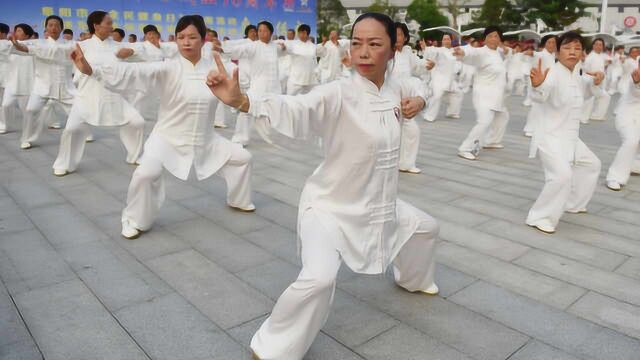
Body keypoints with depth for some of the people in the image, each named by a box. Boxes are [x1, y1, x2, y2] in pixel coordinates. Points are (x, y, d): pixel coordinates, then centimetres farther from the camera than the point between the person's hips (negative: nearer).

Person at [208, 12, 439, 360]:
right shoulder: (338, 94, -24)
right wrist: (240, 99, -60)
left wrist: (418, 103, -4)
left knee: (424, 227, 26)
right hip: (330, 206, -7)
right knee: (319, 279, -27)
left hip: (379, 204, 7)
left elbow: (414, 96, 22)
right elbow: (293, 109, -41)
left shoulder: (396, 88, -2)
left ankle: (414, 279, 59)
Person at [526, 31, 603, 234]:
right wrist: (537, 85, -62)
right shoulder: (553, 73, -19)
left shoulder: (575, 75, 9)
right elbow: (540, 96, -40)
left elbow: (585, 92, 29)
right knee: (562, 175, -26)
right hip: (550, 136, -10)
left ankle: (573, 204, 40)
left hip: (570, 137, 10)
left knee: (591, 164, 24)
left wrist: (596, 83, 9)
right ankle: (540, 217, -12)